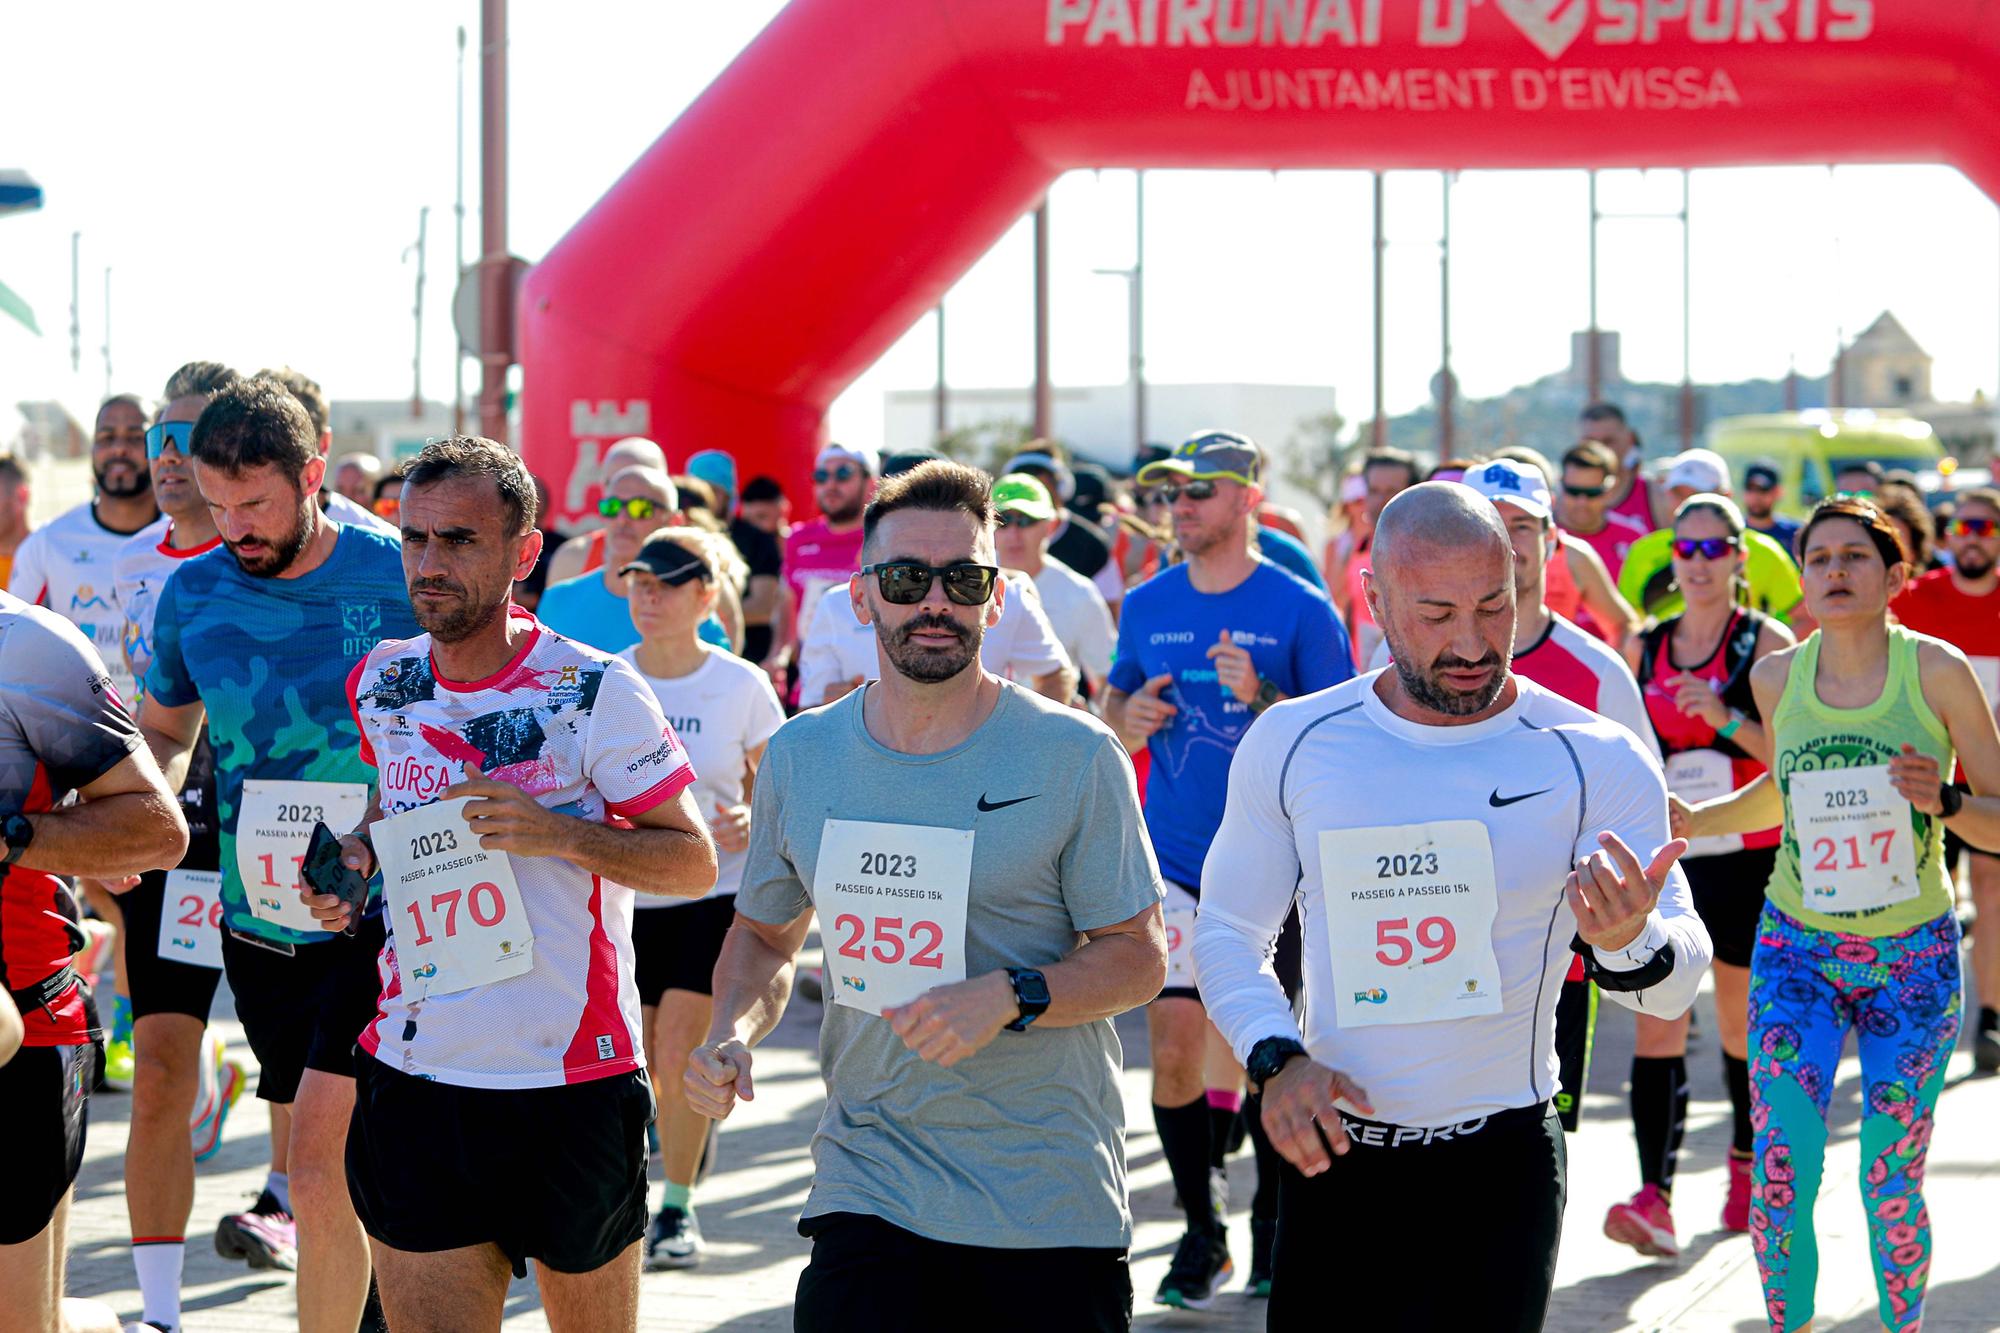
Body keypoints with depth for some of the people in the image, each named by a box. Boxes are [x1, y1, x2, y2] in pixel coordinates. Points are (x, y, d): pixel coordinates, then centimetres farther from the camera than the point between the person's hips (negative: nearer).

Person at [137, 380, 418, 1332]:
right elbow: (164, 732, 18)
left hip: (380, 921, -5)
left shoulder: (400, 580, -8)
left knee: (319, 1169, -15)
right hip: (256, 921, 5)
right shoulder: (193, 594, 3)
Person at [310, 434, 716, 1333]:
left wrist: (561, 833, -20)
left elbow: (694, 861, -5)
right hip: (414, 1081, 3)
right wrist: (357, 852, 6)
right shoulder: (381, 685, 6)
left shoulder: (594, 692, -9)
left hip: (574, 1082, -3)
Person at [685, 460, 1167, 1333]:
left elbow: (1139, 958, -3)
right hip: (867, 1186, 2)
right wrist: (734, 1033, -2)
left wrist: (1010, 997, -20)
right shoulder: (799, 757, 6)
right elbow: (764, 932, 19)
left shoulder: (1075, 757, -5)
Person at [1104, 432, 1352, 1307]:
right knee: (1173, 1051, -3)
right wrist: (1128, 720, -7)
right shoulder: (1148, 605, 6)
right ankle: (1201, 1232, 11)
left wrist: (1263, 697, -23)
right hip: (1174, 864, 3)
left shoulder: (1299, 609, -6)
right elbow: (1113, 712, 16)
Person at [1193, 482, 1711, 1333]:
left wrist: (1630, 943, -34)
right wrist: (1274, 1058, -7)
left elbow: (1678, 982, -9)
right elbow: (1228, 928, 11)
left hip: (1501, 1171, -2)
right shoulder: (1291, 743, 1)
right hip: (1331, 1159, 2)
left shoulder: (1597, 761, -6)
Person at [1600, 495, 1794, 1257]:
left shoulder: (1768, 643, -3)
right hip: (1664, 856, 2)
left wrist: (1727, 718, -22)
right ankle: (1655, 1198, -16)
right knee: (1657, 1028, -10)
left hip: (1745, 859, -2)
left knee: (1741, 1027, 9)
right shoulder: (1643, 647, 8)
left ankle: (1746, 1164, 32)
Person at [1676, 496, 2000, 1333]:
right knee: (1781, 1174, -9)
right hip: (1799, 950, 2)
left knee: (1891, 1185, 1)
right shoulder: (1777, 677, -2)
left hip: (1912, 958, -1)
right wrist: (1693, 821, 6)